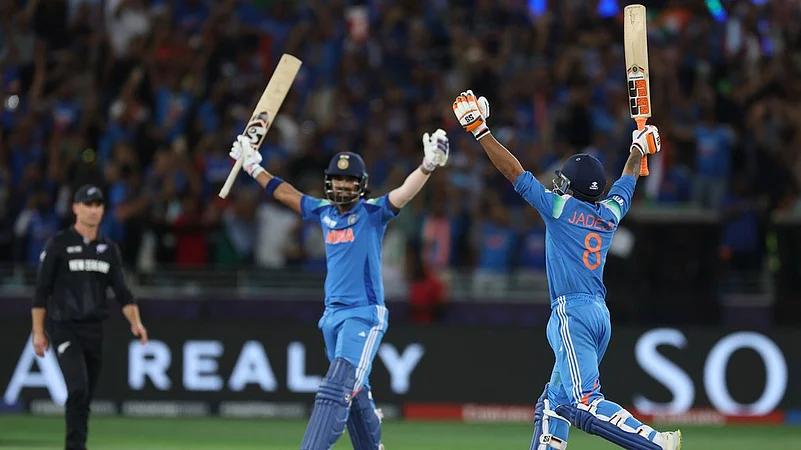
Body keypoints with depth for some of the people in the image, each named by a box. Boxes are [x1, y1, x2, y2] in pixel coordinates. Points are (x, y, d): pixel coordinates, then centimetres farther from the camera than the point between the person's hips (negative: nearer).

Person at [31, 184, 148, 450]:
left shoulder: (109, 249, 11)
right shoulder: (58, 244, -3)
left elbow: (121, 291, 6)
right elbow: (42, 291, -2)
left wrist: (135, 322, -10)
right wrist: (38, 331, -6)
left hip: (94, 330, 5)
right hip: (64, 328, -5)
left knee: (86, 397, 8)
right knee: (78, 388, -20)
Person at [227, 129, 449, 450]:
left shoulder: (372, 213, -4)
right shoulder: (324, 212, 12)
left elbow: (405, 193, -21)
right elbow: (285, 193, 26)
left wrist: (428, 166, -38)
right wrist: (253, 168, 33)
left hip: (365, 315, -7)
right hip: (332, 315, 7)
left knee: (336, 389, -18)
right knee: (355, 393, 12)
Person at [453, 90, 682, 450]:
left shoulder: (560, 207, -3)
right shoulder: (609, 213, 13)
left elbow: (514, 172, -3)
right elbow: (627, 182, 33)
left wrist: (478, 129, 1)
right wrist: (639, 148, 52)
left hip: (572, 313, -8)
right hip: (600, 314, 8)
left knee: (583, 403, -18)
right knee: (554, 403, 15)